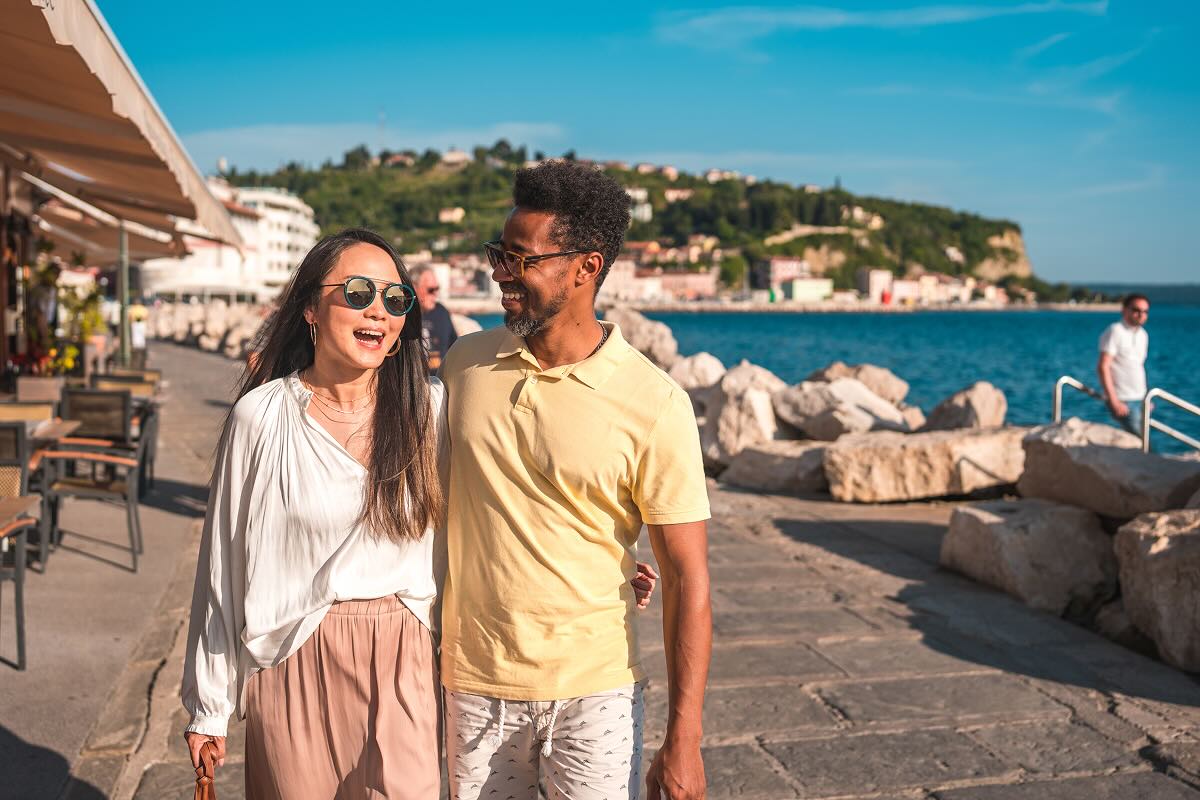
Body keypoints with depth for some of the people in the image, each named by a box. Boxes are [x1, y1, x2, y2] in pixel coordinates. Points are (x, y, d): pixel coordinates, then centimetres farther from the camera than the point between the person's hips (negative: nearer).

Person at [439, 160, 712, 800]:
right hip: (475, 681, 4)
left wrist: (683, 742, -12)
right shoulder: (465, 363, -1)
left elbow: (687, 580, -11)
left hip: (593, 692, -3)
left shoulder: (654, 405, -14)